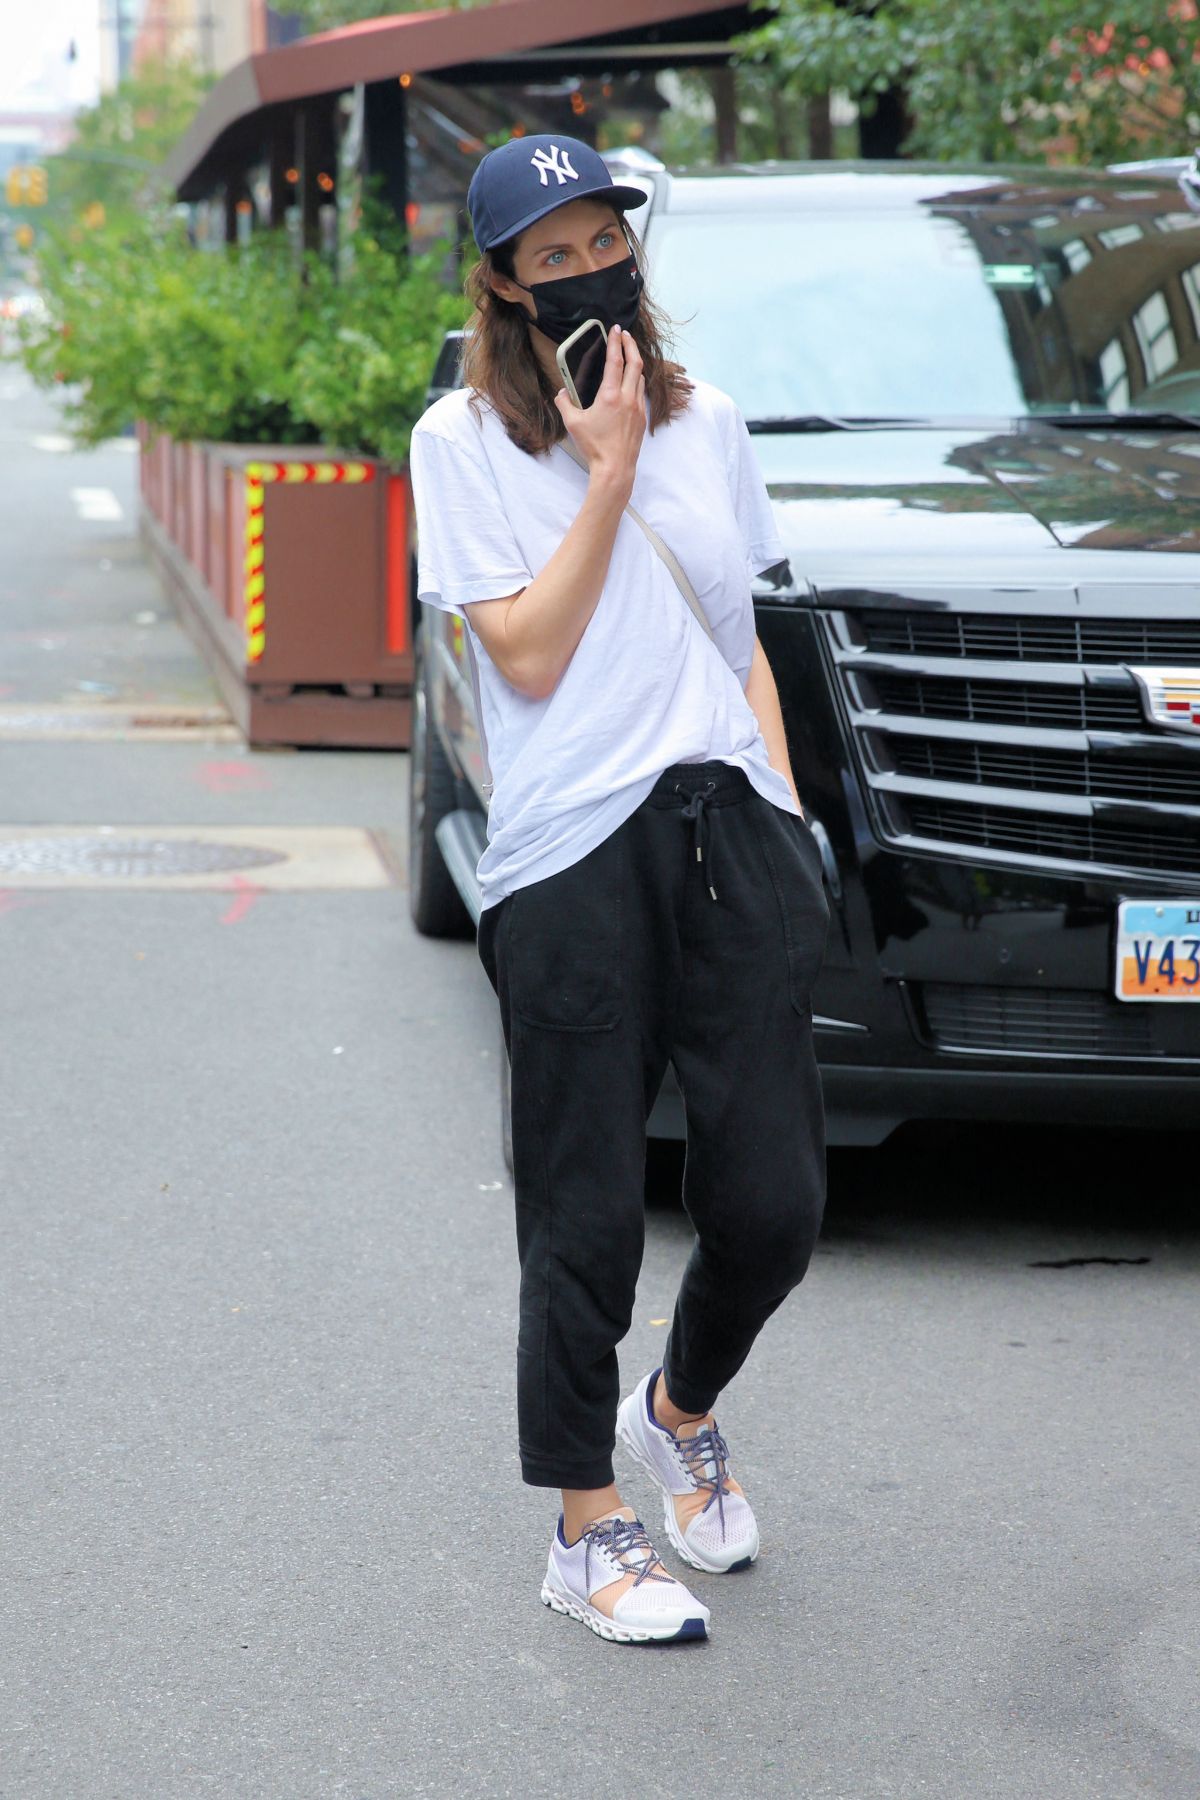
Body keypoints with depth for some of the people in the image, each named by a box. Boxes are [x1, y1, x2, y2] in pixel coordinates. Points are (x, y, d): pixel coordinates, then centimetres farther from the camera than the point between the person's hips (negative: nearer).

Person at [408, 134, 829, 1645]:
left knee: (773, 1200, 1)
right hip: (572, 856, -4)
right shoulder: (464, 439, 1)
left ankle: (681, 1412, 32)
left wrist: (785, 809, 11)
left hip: (730, 834, 4)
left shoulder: (707, 425, 15)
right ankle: (588, 1535, 15)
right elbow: (529, 655, -7)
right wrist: (607, 471, -8)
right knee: (588, 1217, 1)